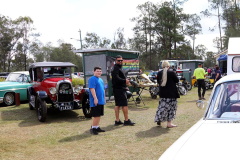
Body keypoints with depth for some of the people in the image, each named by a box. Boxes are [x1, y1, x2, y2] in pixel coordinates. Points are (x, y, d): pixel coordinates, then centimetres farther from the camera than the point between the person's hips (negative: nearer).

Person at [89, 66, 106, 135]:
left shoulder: (101, 80, 18)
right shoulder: (92, 79, -10)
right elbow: (92, 89, -19)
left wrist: (104, 98, 25)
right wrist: (95, 98, -25)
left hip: (101, 101, 9)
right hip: (96, 101, -9)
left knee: (99, 115, 13)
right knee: (96, 115, -7)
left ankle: (97, 127, 22)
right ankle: (93, 128, 3)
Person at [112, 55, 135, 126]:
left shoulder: (119, 68, 21)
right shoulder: (116, 68, -12)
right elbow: (116, 78, -26)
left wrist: (124, 86, 24)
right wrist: (125, 81, -26)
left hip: (120, 89, 10)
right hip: (119, 89, -10)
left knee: (117, 105, 10)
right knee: (124, 104, -6)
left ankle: (117, 121, 14)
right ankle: (126, 120, 0)